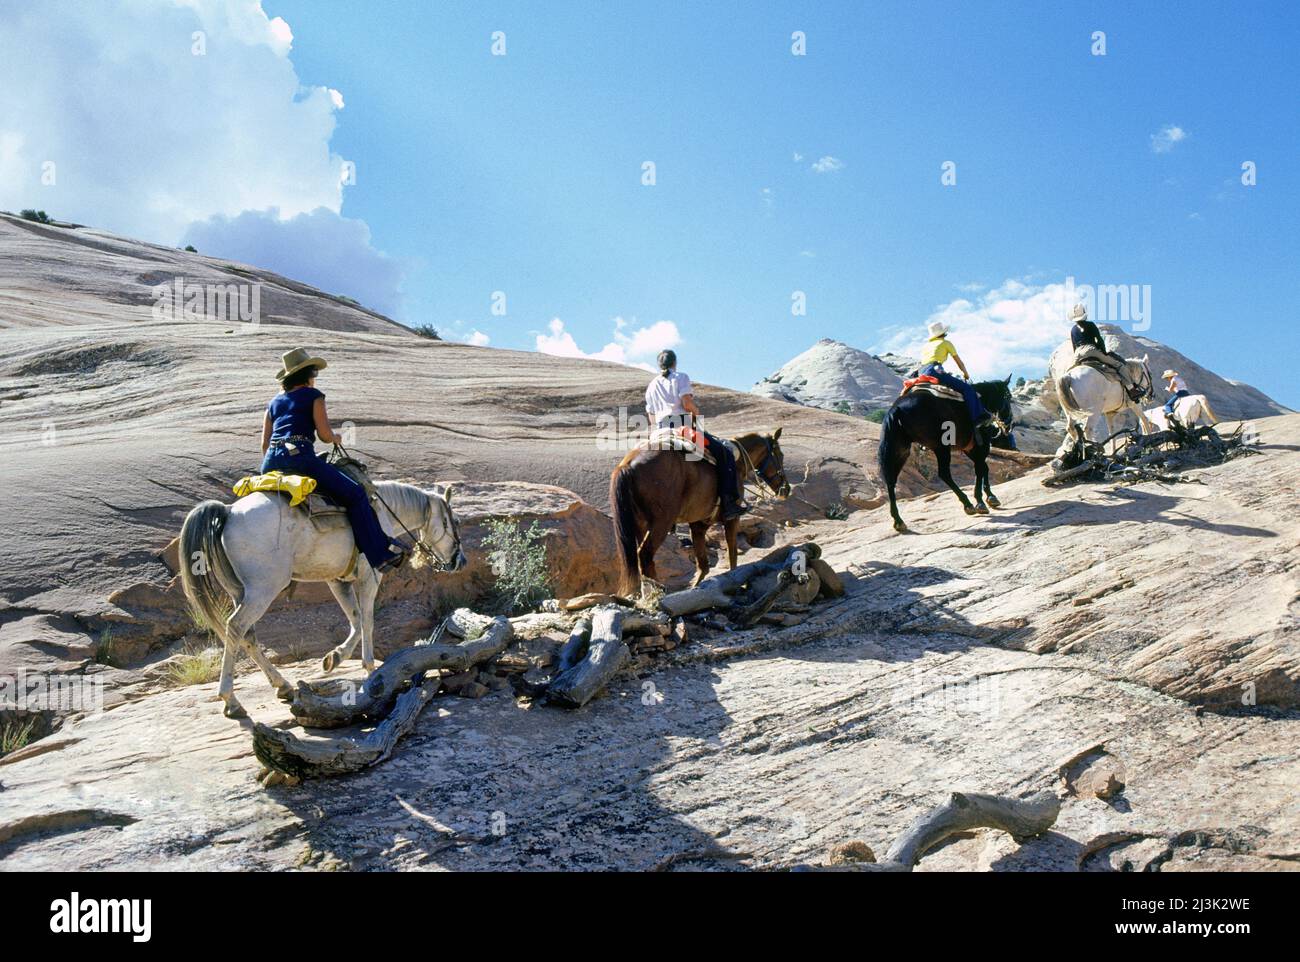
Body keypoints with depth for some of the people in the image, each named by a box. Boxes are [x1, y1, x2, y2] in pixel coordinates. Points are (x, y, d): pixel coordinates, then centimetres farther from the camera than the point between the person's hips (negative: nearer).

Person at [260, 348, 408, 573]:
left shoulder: (274, 402, 26)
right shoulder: (313, 396, 8)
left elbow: (265, 443, 21)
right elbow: (325, 435, -1)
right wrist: (336, 438, 20)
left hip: (270, 463, 7)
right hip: (299, 456, -7)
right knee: (354, 494, -3)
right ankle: (381, 555, -8)